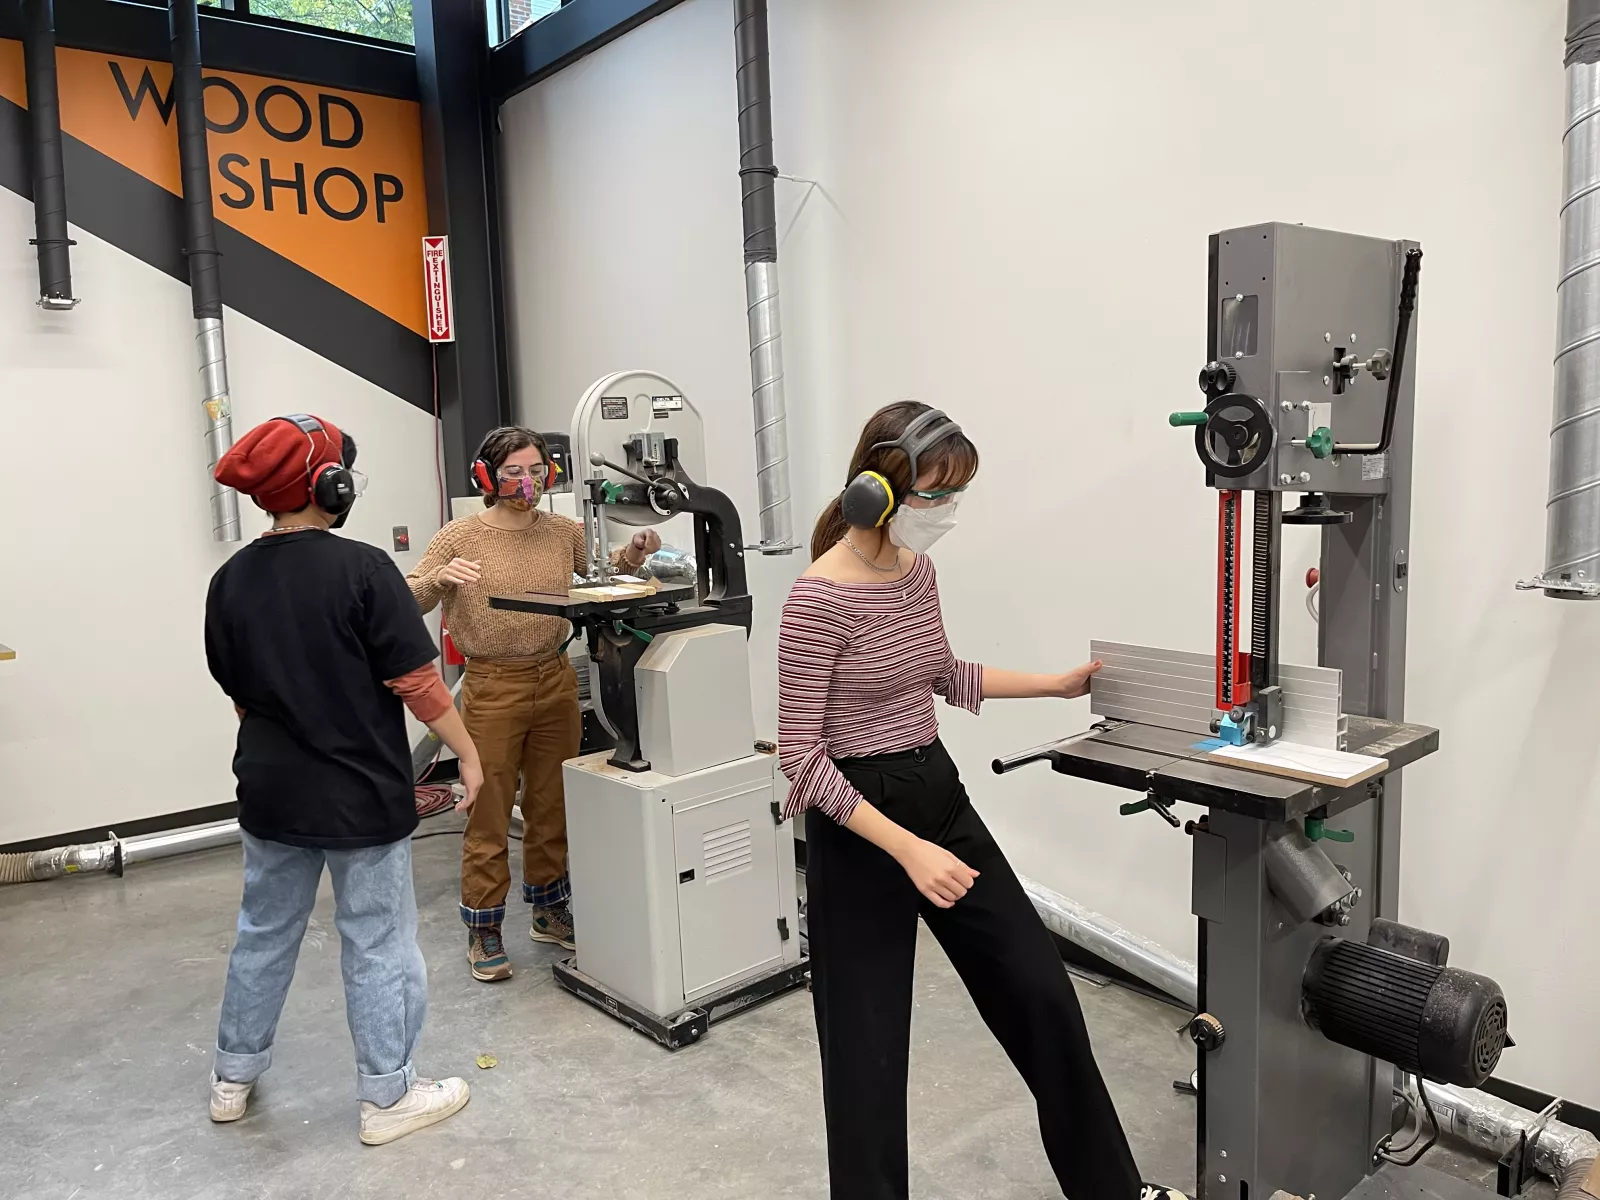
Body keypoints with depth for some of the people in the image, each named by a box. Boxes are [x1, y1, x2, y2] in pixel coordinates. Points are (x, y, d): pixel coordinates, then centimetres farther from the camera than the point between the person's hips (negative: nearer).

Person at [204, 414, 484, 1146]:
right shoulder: (362, 568, -18)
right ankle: (387, 1098, 20)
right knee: (377, 945, 7)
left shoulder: (229, 580, 0)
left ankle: (234, 1077, 37)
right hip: (362, 793, -6)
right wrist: (468, 753, -6)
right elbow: (417, 682, -18)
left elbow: (238, 692, 9)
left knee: (264, 934, 22)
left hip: (270, 791, 6)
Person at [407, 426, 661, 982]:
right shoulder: (461, 537, -4)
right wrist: (441, 578, -27)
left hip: (555, 680, 4)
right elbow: (408, 599, -6)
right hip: (492, 687, -4)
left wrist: (633, 553, 0)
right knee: (490, 813, 2)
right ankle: (484, 931, 17)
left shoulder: (562, 531, 6)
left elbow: (604, 569, 21)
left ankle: (550, 912, 31)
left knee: (552, 805, 14)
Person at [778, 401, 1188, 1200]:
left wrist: (1057, 685, 18)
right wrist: (908, 850, -25)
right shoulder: (819, 599, -21)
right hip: (857, 823, -7)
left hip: (940, 792, 8)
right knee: (868, 1044, 6)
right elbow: (800, 756, -20)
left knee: (1041, 989, 15)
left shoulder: (918, 571, 3)